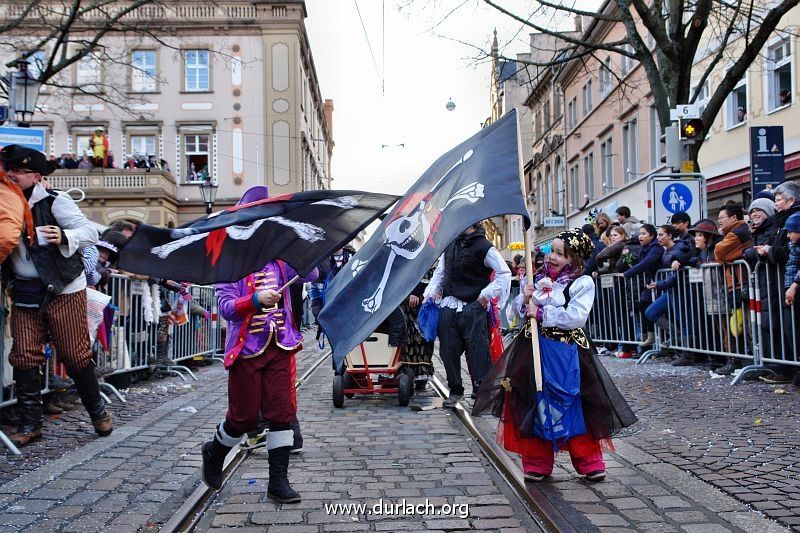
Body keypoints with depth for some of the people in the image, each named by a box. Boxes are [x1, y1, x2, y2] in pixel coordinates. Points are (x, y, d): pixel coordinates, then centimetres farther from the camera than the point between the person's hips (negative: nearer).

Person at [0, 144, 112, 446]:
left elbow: (89, 231, -15)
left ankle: (98, 411, 20)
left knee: (75, 355, 1)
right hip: (24, 293, 5)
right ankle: (30, 424, 13)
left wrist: (64, 237, -35)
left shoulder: (53, 202, -8)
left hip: (63, 290, -5)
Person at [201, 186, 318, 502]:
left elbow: (311, 275, -5)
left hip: (281, 346, 4)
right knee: (244, 417, 6)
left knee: (282, 412, 2)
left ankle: (278, 481, 11)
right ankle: (214, 452, 36)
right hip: (247, 349, -4)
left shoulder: (278, 258, 8)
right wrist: (256, 300, -29)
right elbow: (226, 307, -13)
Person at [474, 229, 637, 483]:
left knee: (577, 405, 1)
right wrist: (525, 299, -6)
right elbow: (521, 311, 15)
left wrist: (542, 313, -18)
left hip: (567, 351, -5)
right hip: (535, 348, 5)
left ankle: (589, 462, 18)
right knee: (534, 404, 7)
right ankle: (537, 462, 19)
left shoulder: (582, 283, -7)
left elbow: (576, 316, -20)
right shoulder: (539, 278, 8)